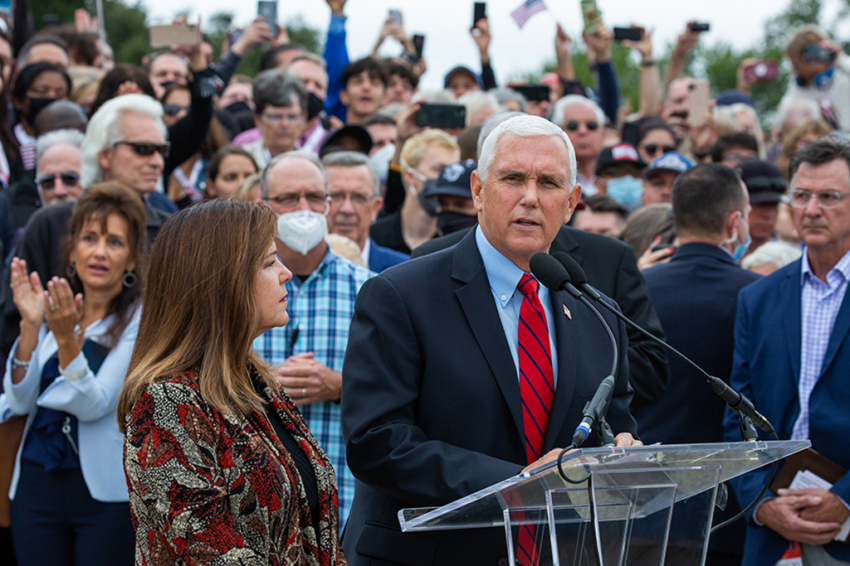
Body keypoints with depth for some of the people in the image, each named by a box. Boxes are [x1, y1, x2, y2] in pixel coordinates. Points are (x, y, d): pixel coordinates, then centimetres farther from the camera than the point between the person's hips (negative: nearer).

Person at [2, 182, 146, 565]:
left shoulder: (141, 319, -7)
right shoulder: (52, 308, 7)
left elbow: (95, 405, -16)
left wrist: (67, 338, -28)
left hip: (105, 490, -4)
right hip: (37, 484, 4)